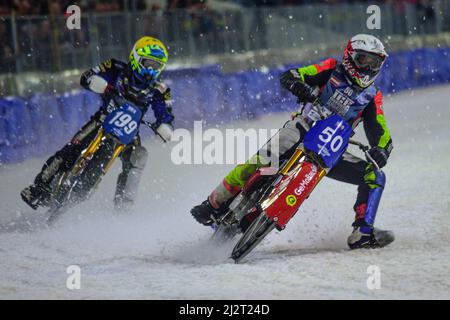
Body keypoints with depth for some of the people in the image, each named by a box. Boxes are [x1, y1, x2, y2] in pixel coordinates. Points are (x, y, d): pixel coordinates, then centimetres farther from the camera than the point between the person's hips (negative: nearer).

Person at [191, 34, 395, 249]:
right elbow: (288, 77, -1)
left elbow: (379, 132, 3)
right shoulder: (333, 70, 6)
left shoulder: (372, 97, 11)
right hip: (303, 128, -3)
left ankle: (362, 234, -13)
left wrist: (381, 149, -20)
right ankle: (215, 203, -20)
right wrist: (298, 85, -25)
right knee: (262, 160, -29)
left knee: (374, 177, -11)